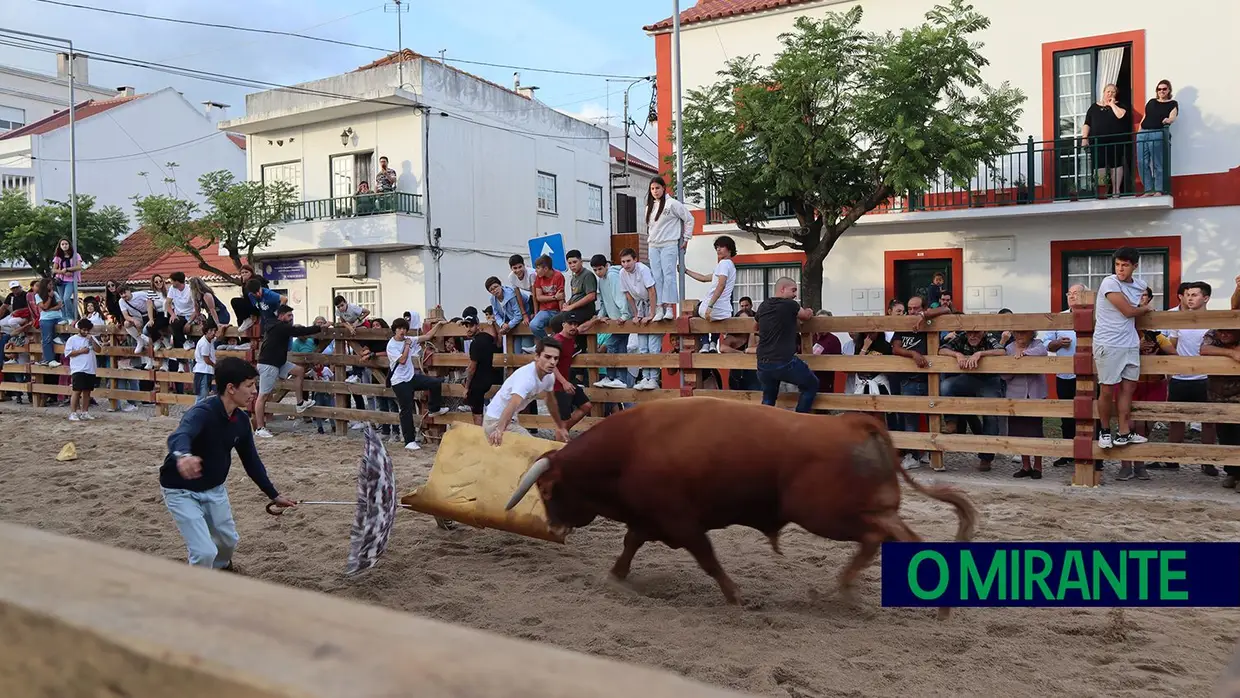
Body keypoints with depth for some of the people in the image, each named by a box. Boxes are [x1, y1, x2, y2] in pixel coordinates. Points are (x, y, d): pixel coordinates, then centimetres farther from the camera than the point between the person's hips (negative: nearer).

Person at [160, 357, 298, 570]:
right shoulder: (202, 413, -32)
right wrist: (183, 455, -78)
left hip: (214, 488, 7)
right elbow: (179, 436, -54)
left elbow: (251, 460, 4)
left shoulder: (241, 420, -8)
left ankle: (221, 569, 55)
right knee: (205, 552, -14)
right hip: (181, 490, -7)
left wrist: (274, 495, 6)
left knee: (228, 540, 22)